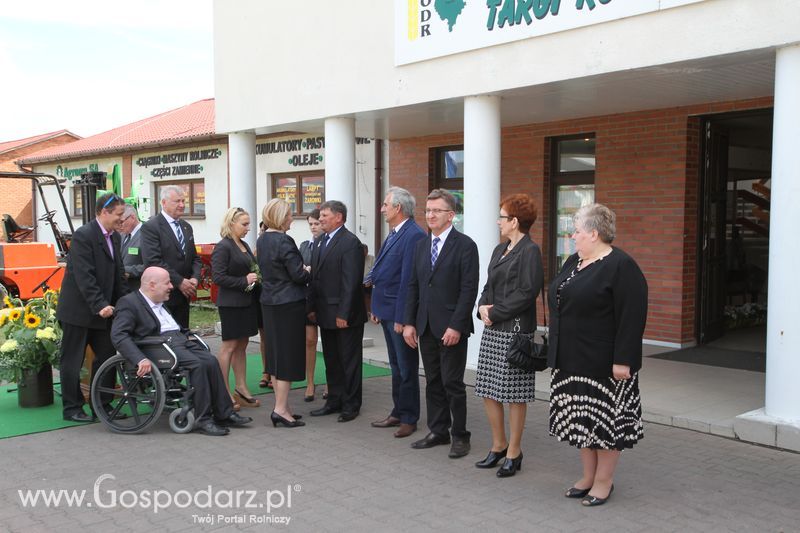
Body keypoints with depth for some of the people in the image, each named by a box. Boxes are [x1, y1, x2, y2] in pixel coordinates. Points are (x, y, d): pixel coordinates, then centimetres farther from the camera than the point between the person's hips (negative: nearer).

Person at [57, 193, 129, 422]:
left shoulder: (114, 237, 9)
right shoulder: (83, 235, -16)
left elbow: (118, 274, 12)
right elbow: (84, 276, -22)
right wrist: (100, 305, -26)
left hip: (102, 310, 8)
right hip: (78, 309, -8)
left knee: (107, 356, 10)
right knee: (73, 360, 3)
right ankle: (71, 409, 14)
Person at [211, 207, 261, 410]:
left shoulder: (244, 245, 12)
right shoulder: (223, 247, -12)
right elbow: (218, 277, -18)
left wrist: (256, 278, 3)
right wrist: (244, 281, -19)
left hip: (247, 302, 8)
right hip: (231, 303, -8)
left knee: (242, 345, 13)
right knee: (229, 346, -1)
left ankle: (241, 389, 21)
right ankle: (224, 393, 7)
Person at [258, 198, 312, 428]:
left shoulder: (262, 240, 9)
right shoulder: (284, 241, -18)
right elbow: (298, 275, -19)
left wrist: (303, 273, 13)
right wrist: (309, 275, 3)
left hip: (269, 303, 9)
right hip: (289, 304, -9)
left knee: (276, 355, 12)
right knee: (289, 356, -2)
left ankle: (282, 406, 20)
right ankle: (281, 409, -1)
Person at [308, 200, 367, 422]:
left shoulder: (350, 243, -14)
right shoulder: (322, 241, 13)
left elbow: (351, 282, -19)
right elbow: (315, 277, 15)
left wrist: (343, 314, -20)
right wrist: (312, 307, 10)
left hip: (346, 315, -8)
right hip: (326, 313, 8)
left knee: (349, 361, 4)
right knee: (331, 360, 16)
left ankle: (351, 405, 14)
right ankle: (334, 401, 28)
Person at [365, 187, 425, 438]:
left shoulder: (414, 235, -18)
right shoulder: (394, 234, 12)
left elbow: (408, 279, -22)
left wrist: (401, 318, -22)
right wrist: (376, 308, 14)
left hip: (400, 313, -9)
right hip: (387, 311, 9)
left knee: (406, 368, 3)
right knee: (396, 367, 18)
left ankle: (409, 418, 15)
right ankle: (398, 413, 29)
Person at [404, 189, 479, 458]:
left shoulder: (465, 245, -8)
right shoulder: (421, 245, 12)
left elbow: (469, 289, -13)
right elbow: (413, 286, 13)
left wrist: (456, 326, -18)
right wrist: (409, 322, 6)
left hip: (451, 328, -6)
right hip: (426, 327, 6)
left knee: (452, 383, -1)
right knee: (433, 382, 12)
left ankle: (460, 436, 13)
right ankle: (438, 431, 24)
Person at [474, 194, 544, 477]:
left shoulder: (530, 251, -10)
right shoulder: (500, 250, 16)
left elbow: (527, 293, -17)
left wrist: (495, 313, -14)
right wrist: (483, 307, -2)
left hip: (515, 331, -8)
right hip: (493, 330, 8)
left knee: (514, 393, 2)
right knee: (488, 390, 11)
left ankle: (514, 452, 15)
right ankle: (498, 445, 27)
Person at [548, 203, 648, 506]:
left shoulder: (621, 266, -15)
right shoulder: (574, 262, 11)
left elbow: (632, 317, -20)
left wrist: (623, 360, -22)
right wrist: (558, 352, 18)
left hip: (603, 364, -8)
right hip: (572, 360, 8)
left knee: (605, 420, 2)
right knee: (581, 420, 14)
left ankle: (604, 480, 15)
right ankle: (588, 476, 25)